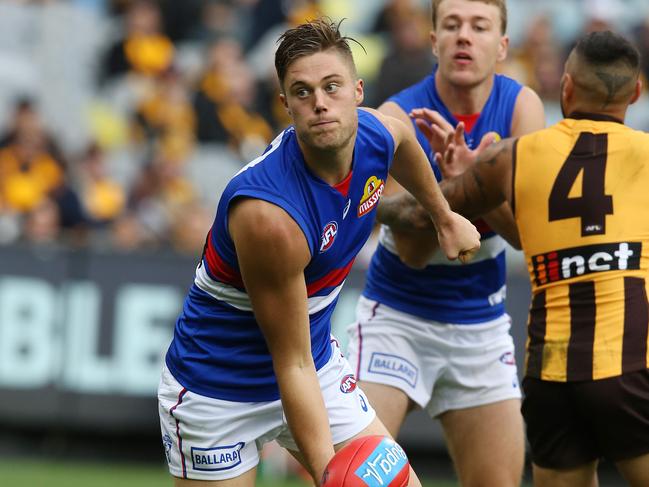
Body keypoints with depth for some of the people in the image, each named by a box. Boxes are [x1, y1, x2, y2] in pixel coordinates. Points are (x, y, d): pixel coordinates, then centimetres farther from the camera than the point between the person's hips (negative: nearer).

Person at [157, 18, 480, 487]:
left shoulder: (378, 133, -13)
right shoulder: (269, 214, -35)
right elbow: (292, 366, -28)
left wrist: (445, 216, 31)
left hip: (319, 360, 7)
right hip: (218, 390, -7)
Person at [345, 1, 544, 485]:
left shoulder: (521, 106, -7)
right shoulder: (398, 117, -15)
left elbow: (527, 230, -14)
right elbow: (412, 250, -19)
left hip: (482, 325, 3)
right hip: (397, 318, -3)